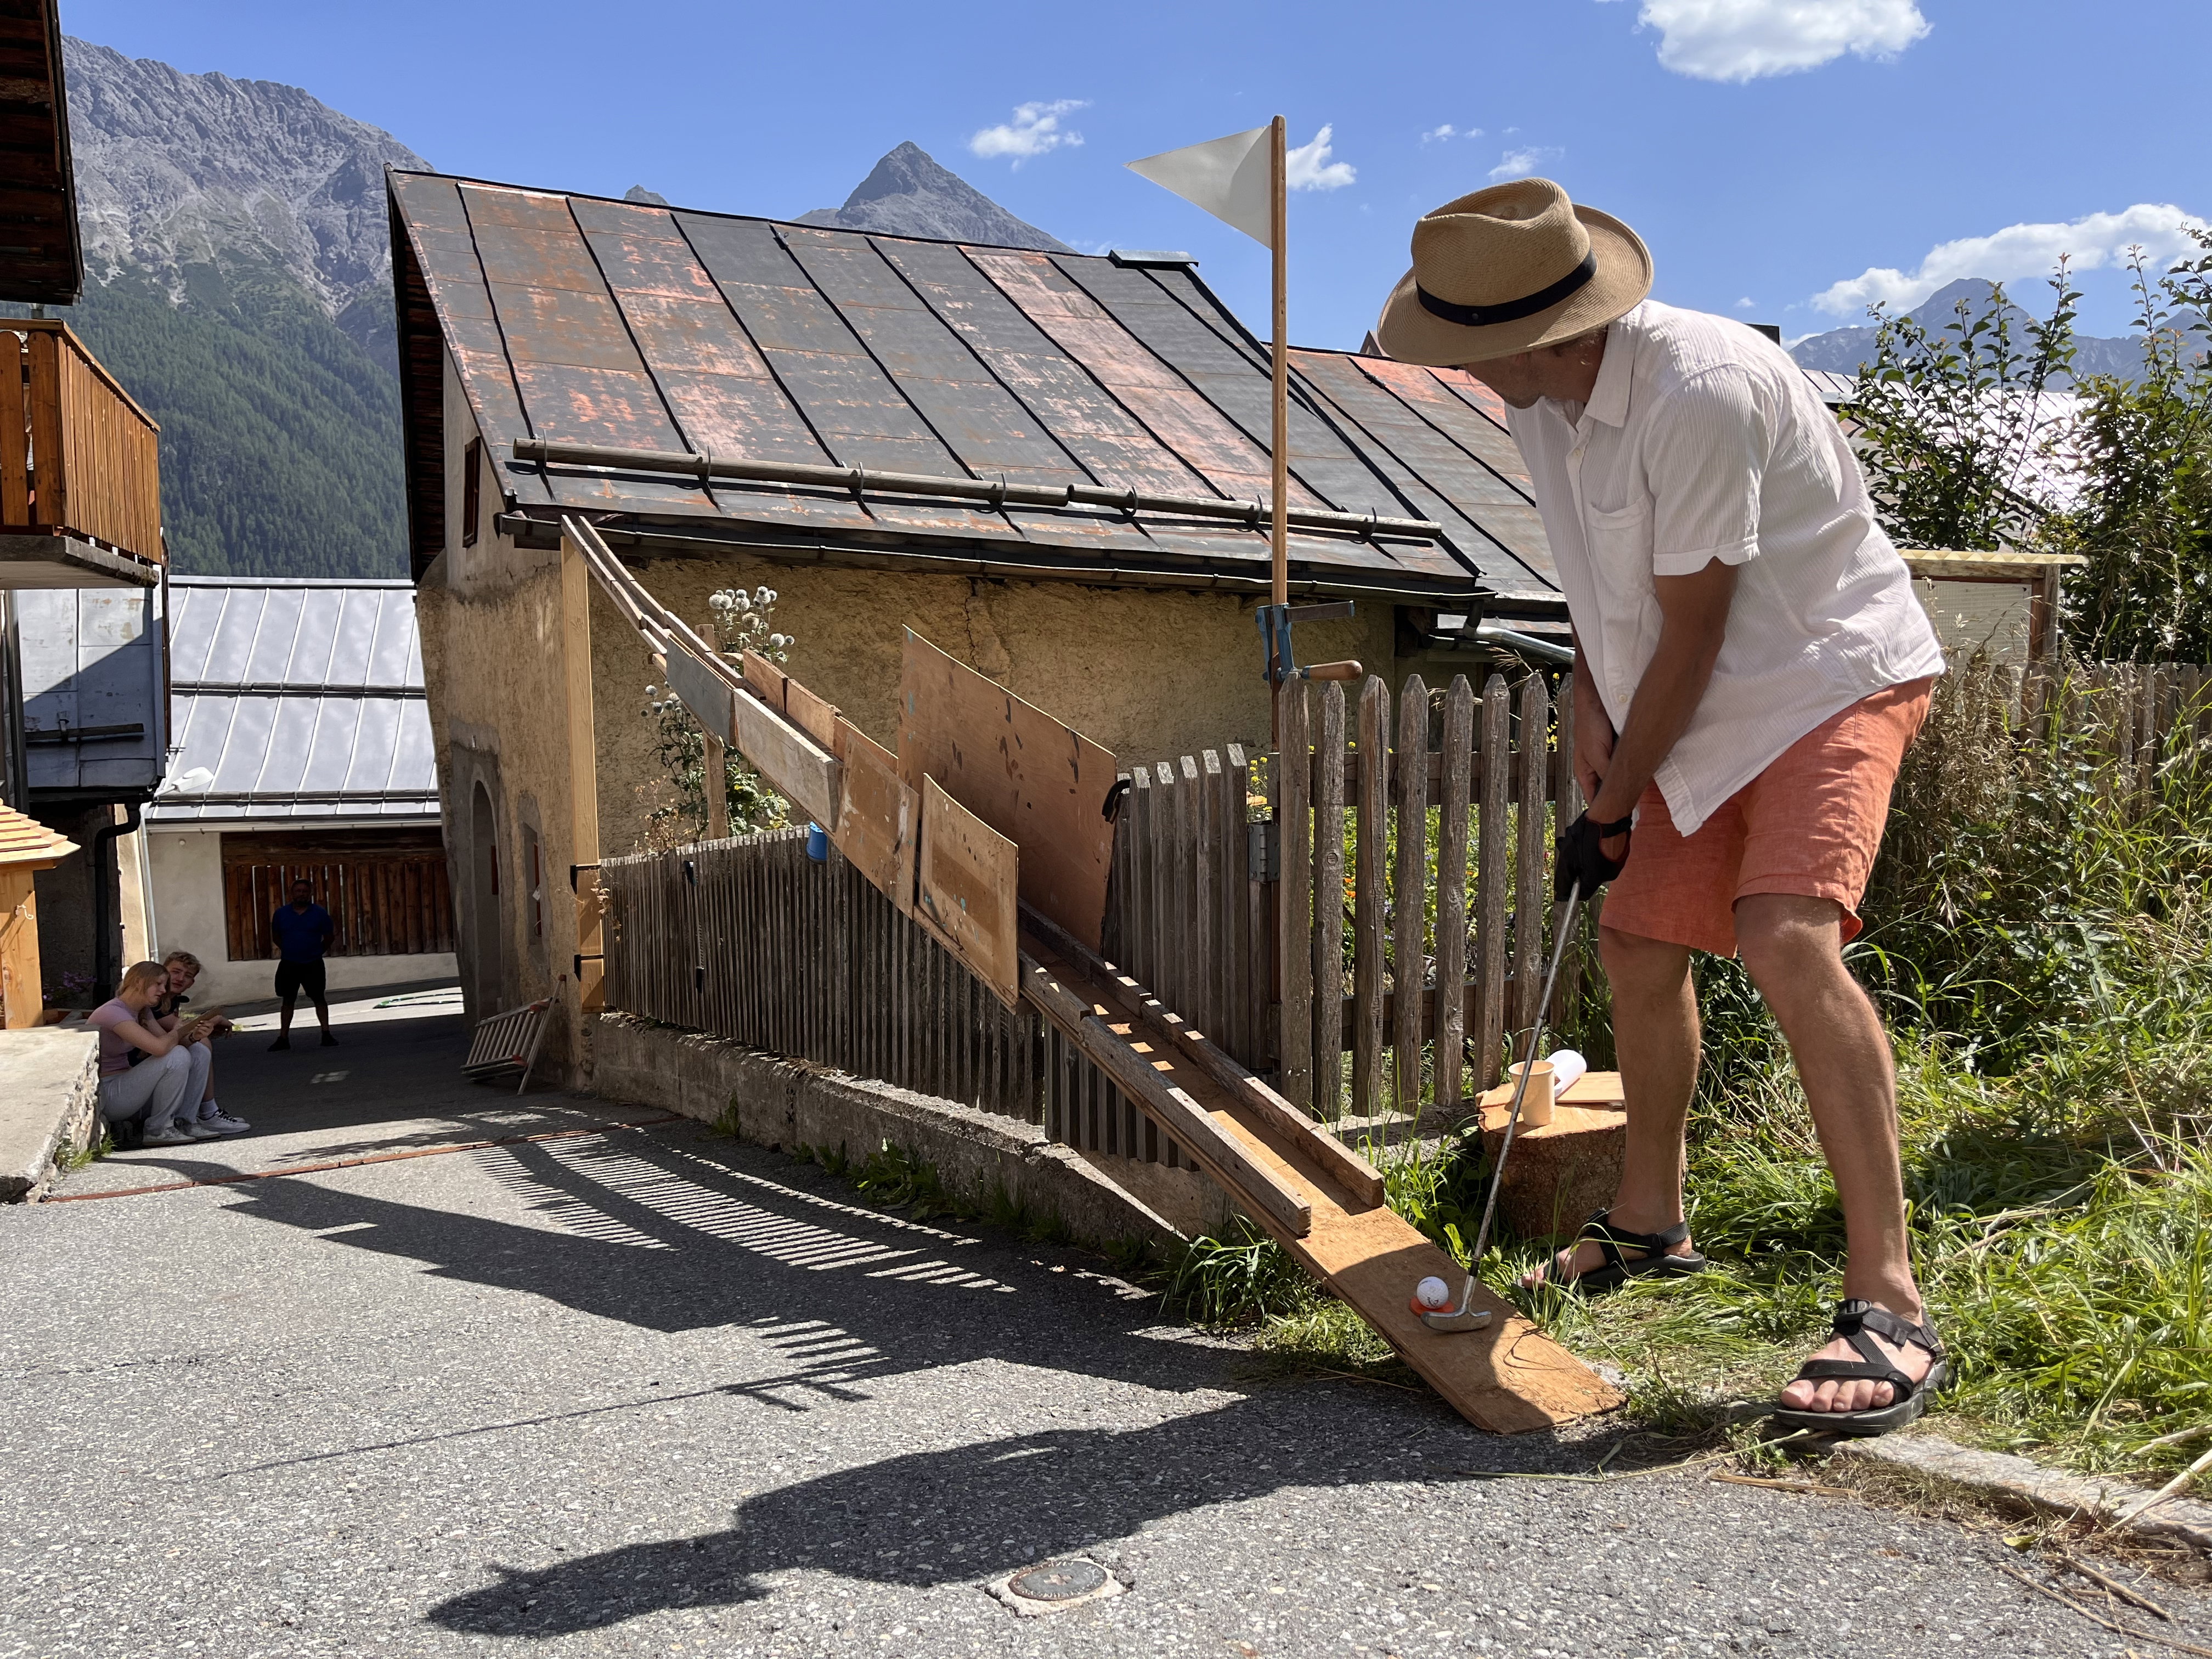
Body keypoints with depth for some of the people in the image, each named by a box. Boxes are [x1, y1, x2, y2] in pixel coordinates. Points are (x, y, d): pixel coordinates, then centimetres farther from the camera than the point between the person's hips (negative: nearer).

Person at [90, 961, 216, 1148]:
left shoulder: (141, 1012, 10)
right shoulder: (113, 1012, -21)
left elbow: (169, 1041, 5)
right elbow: (160, 1047, -33)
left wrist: (193, 1036, -17)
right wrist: (179, 1032, -12)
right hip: (105, 1096, -10)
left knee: (198, 1052, 2)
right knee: (178, 1056, -25)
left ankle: (183, 1122, 1)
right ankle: (157, 1130, -13)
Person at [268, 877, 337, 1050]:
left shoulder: (320, 913, -4)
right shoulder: (281, 913, 1)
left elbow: (329, 936, 3)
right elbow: (276, 936, 13)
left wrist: (316, 951, 1)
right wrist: (289, 950, 7)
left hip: (313, 965, -2)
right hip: (288, 965, 2)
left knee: (319, 998, 0)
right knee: (288, 1000, 8)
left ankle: (326, 1035, 5)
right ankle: (283, 1038, 13)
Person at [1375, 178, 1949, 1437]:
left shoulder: (1700, 391, -28)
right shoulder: (1540, 398, 0)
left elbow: (1691, 631, -22)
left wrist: (1613, 803, -14)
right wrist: (1592, 694, 4)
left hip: (1835, 675, -8)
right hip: (1706, 709, 9)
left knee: (1788, 938, -27)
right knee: (1640, 945, 9)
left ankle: (1891, 1305, -21)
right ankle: (1650, 1222, 29)